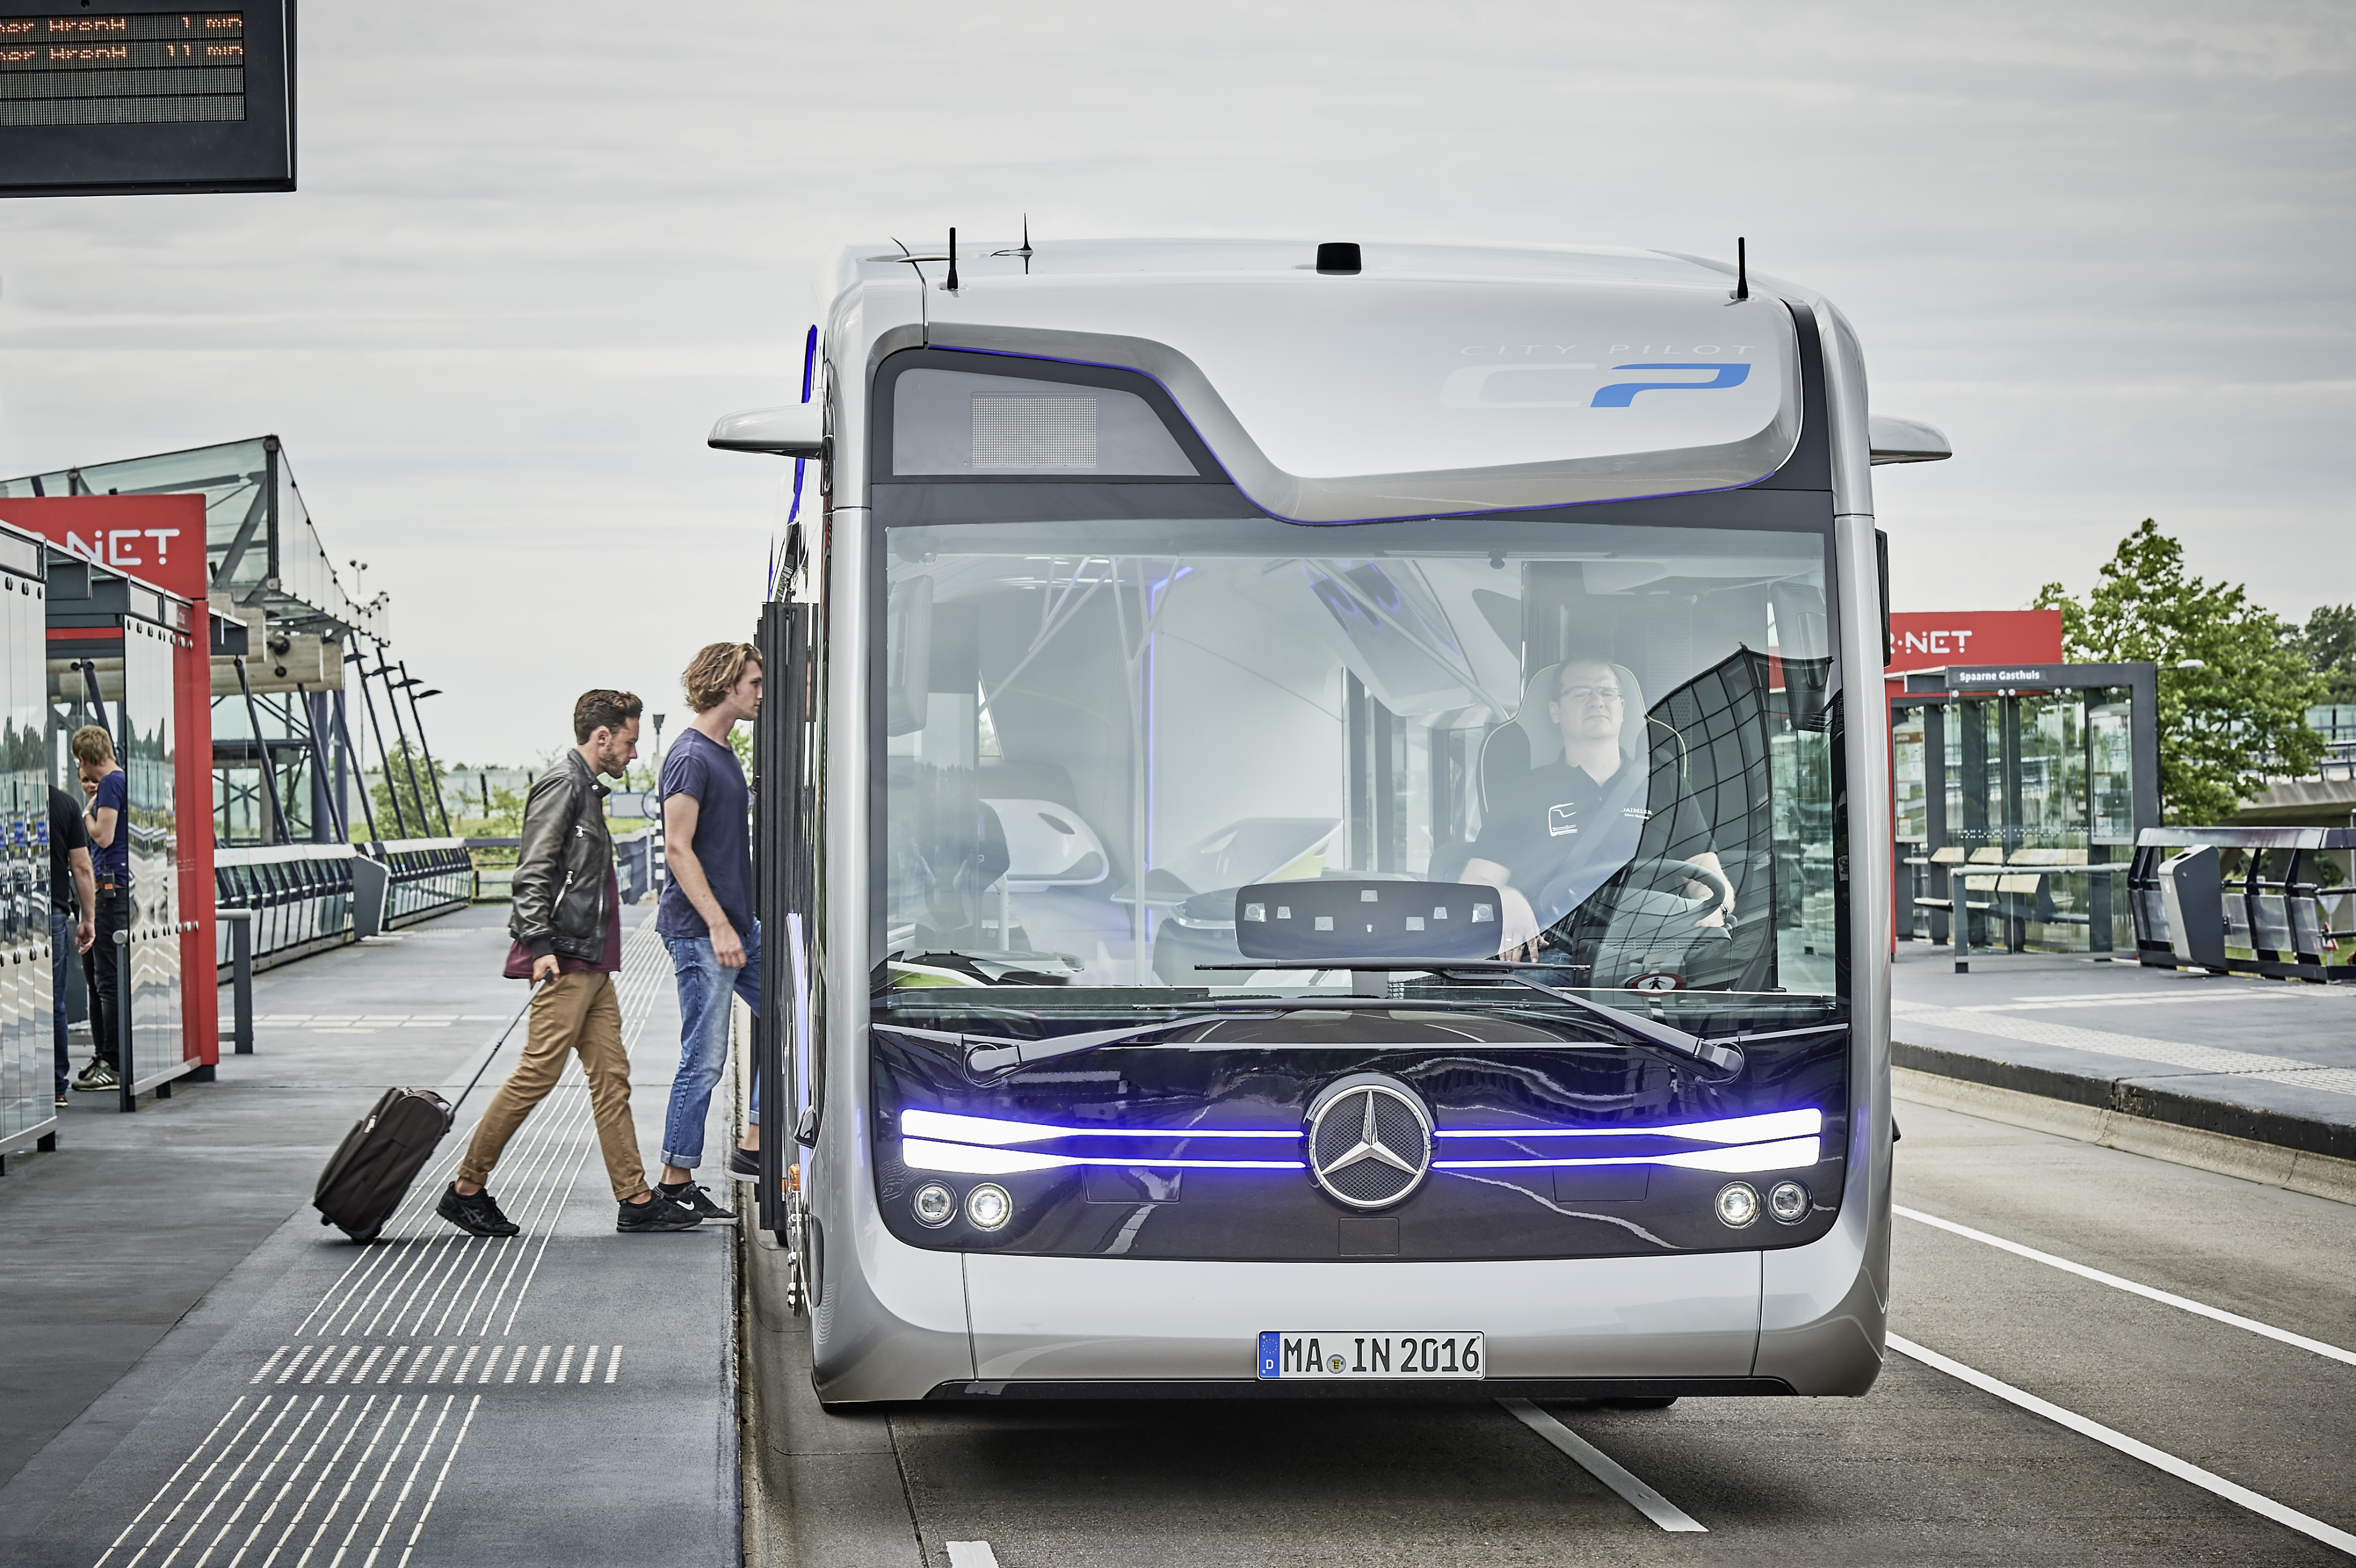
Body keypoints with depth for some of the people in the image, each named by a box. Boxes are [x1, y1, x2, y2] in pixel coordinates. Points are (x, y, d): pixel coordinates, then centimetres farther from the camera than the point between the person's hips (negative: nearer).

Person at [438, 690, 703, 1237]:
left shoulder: (587, 790, 21)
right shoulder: (561, 786, -9)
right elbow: (532, 874, -17)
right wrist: (540, 945, -24)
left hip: (591, 964, 10)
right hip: (565, 961, -10)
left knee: (610, 1076, 7)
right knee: (536, 1075, -9)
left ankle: (635, 1200, 6)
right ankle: (467, 1189, -1)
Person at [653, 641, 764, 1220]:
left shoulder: (724, 753, 16)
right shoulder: (691, 756, -13)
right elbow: (678, 848, -19)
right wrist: (719, 926, -22)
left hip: (736, 927, 10)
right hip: (699, 930, -10)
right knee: (705, 1059, -6)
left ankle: (754, 1146, 15)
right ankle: (676, 1183, 2)